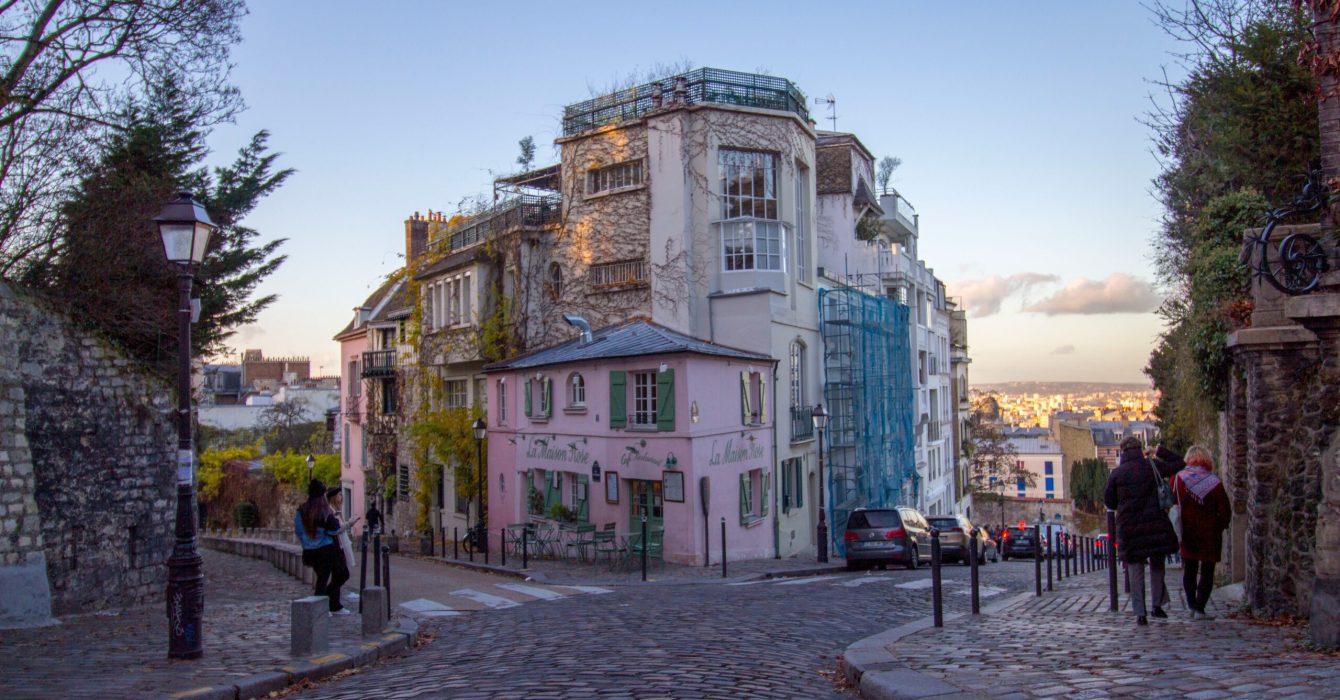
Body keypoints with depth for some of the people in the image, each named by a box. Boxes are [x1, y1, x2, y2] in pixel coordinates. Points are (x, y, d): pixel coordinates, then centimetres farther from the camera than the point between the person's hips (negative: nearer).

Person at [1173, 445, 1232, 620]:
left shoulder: (1178, 478, -5)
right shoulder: (1214, 482, -10)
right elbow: (1225, 511, -7)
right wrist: (1219, 527, 7)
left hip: (1187, 533, 2)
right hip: (1209, 534, -2)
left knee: (1189, 570, 16)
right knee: (1207, 572, 5)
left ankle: (1192, 606, 17)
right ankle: (1199, 609, 0)